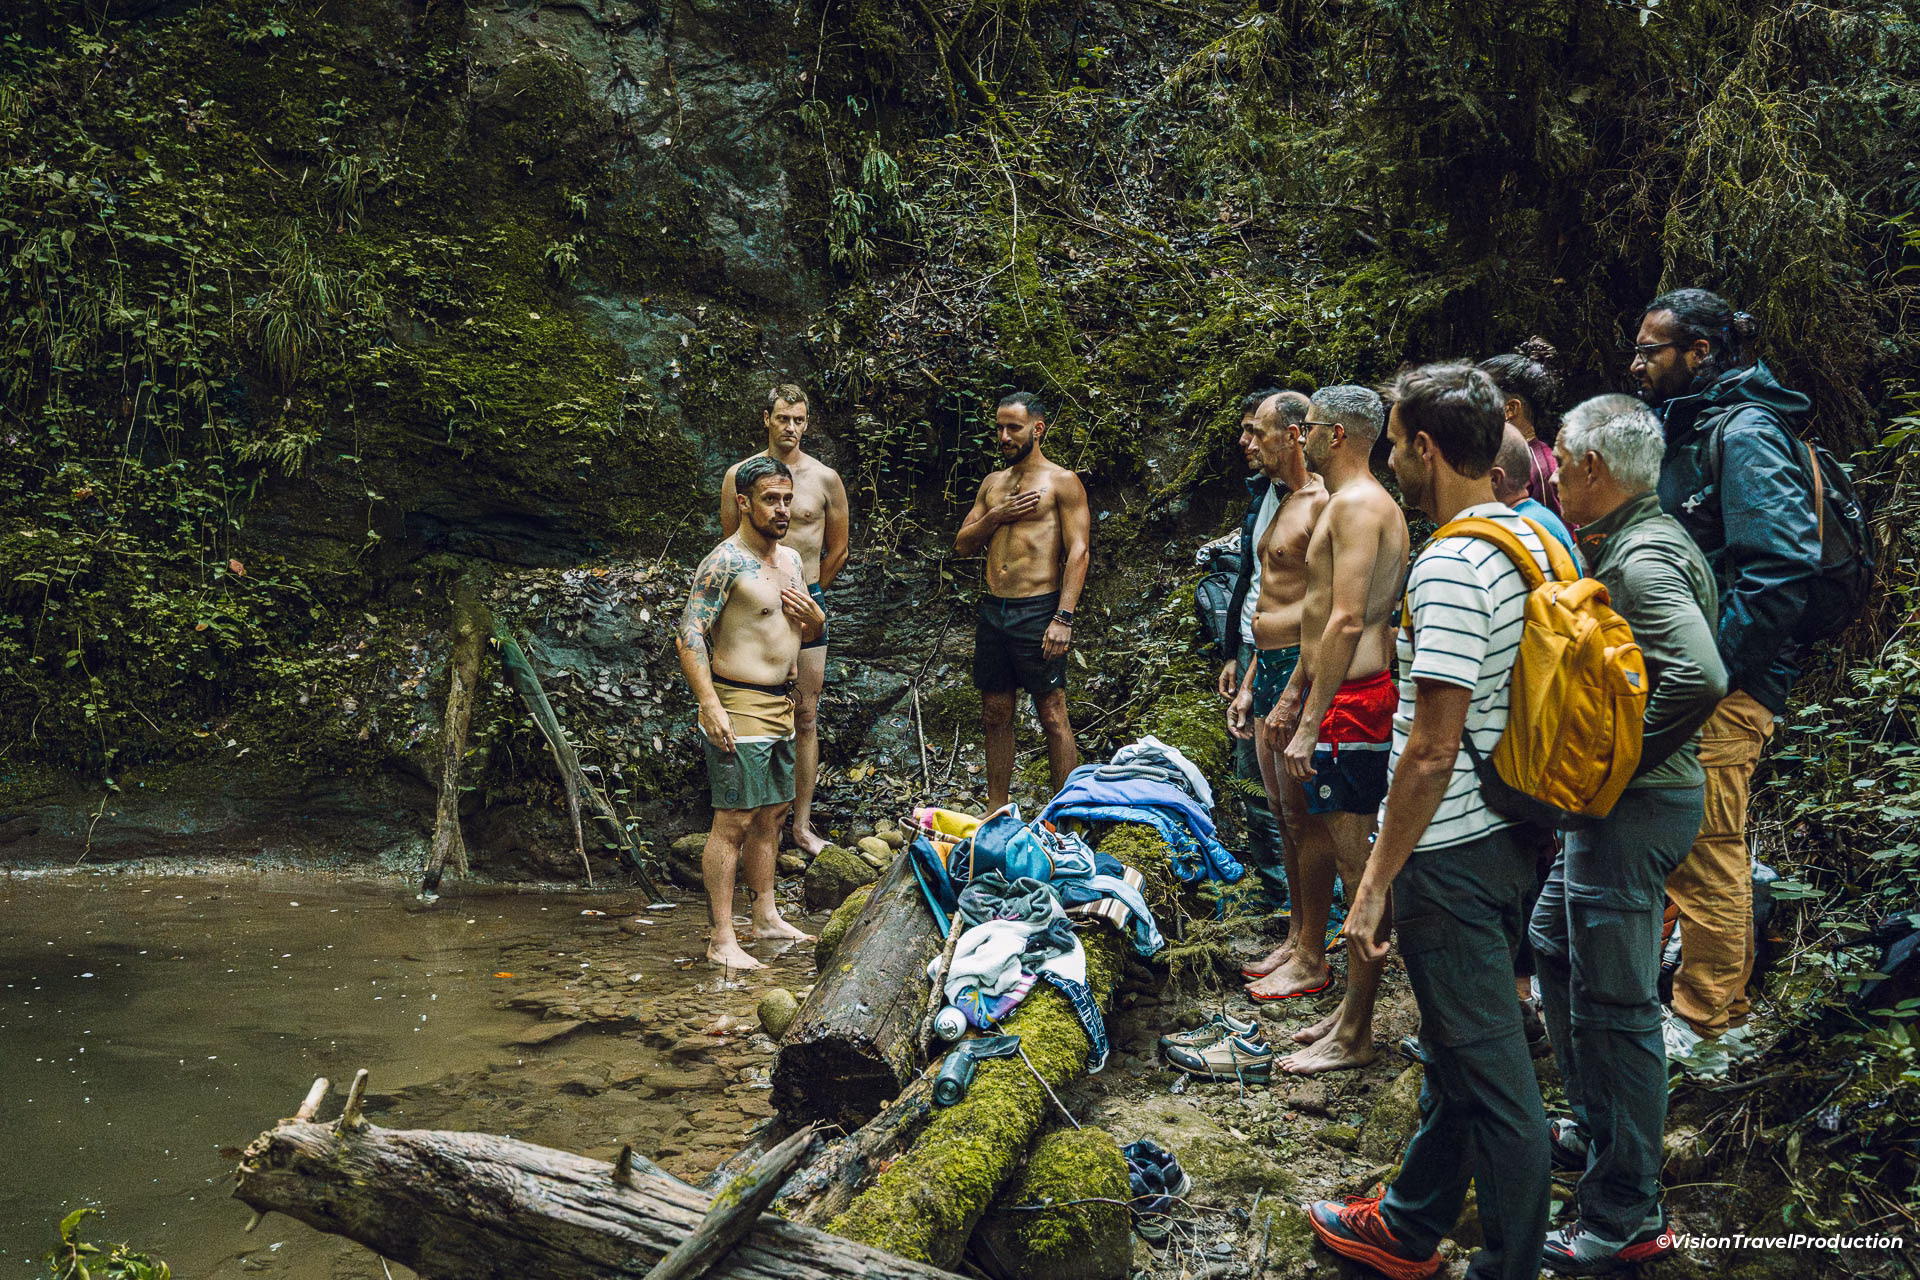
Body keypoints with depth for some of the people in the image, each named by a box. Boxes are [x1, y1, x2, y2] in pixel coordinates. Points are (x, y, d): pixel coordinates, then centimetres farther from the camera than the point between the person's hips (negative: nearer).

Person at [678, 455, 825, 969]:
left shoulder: (791, 559, 13)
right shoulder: (725, 563, -13)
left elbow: (811, 630, 26)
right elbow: (690, 634, -19)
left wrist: (813, 615, 0)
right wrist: (710, 707, -26)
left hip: (781, 706, 9)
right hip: (739, 707, -9)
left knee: (772, 813, 16)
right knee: (733, 822, -8)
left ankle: (766, 916, 29)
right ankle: (722, 941, -4)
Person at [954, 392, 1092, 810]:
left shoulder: (1061, 481, -2)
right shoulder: (993, 483, 16)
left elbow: (1077, 552, -9)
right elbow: (961, 545, 16)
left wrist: (1063, 618, -18)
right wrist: (996, 516, -3)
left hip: (1037, 611, -6)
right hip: (993, 609, 6)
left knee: (1052, 716, -3)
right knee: (995, 714, 11)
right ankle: (995, 811, 20)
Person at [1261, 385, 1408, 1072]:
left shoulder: (1357, 504, -14)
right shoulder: (1353, 502, 20)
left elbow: (1347, 621, -23)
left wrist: (1311, 724, -24)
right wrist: (1292, 694, 29)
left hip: (1350, 704, -11)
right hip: (1337, 694, 11)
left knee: (1361, 866, -5)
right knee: (1316, 830, 16)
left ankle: (1354, 1036, 2)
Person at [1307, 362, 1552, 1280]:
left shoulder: (1449, 567, -22)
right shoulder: (1536, 541, 7)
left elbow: (1434, 749, -24)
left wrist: (1377, 882, -18)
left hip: (1450, 855, -10)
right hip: (1513, 833, 10)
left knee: (1490, 1075, 2)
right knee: (1460, 1050, 21)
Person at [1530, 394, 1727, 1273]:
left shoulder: (1642, 560, -21)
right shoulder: (1632, 544, 11)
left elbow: (1701, 678, -35)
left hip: (1633, 808, -11)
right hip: (1607, 804, 11)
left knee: (1613, 1002, -3)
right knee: (1554, 950, 23)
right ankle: (1595, 1133, 39)